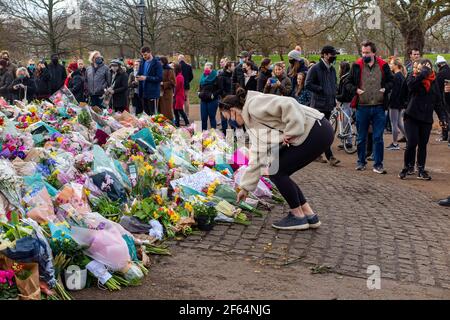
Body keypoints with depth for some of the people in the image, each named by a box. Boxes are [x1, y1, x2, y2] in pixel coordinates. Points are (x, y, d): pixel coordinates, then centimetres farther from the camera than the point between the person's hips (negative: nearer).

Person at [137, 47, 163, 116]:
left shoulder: (157, 63, -9)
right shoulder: (142, 62, 11)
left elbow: (160, 78, -14)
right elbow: (139, 73, 22)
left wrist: (146, 78, -20)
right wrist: (138, 77, -2)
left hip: (152, 92, -7)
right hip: (143, 92, 7)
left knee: (153, 114, -3)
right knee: (145, 113, 12)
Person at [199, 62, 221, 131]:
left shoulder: (215, 78, -6)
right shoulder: (203, 78, 13)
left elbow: (220, 89, -8)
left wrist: (214, 95, -17)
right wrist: (200, 93, 8)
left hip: (212, 100, -6)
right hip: (203, 100, 6)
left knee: (212, 117, 0)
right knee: (203, 118, 7)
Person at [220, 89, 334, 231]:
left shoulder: (254, 104, -13)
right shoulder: (251, 123, 16)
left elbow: (288, 104, -27)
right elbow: (257, 158, 17)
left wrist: (291, 132, -20)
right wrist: (245, 187, 18)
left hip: (318, 131, -10)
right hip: (308, 134, 10)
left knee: (276, 171, -6)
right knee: (276, 171, 9)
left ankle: (298, 216, 7)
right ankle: (309, 215, 15)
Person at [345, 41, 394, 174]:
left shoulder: (383, 66, 2)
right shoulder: (357, 66, 0)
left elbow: (391, 81, 12)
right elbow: (348, 83, 6)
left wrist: (385, 88, -7)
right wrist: (355, 90, -13)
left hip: (379, 107, 0)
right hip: (362, 107, 0)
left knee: (378, 138, 2)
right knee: (361, 138, 12)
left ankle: (378, 165, 10)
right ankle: (361, 162, 26)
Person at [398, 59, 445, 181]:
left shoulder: (433, 81, 5)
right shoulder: (413, 77, -4)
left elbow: (438, 101, 11)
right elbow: (411, 85, -29)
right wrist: (423, 73, -25)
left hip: (427, 119, 3)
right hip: (412, 116, -3)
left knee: (423, 144, 8)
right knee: (412, 143, -8)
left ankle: (421, 170, 16)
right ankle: (407, 167, 9)